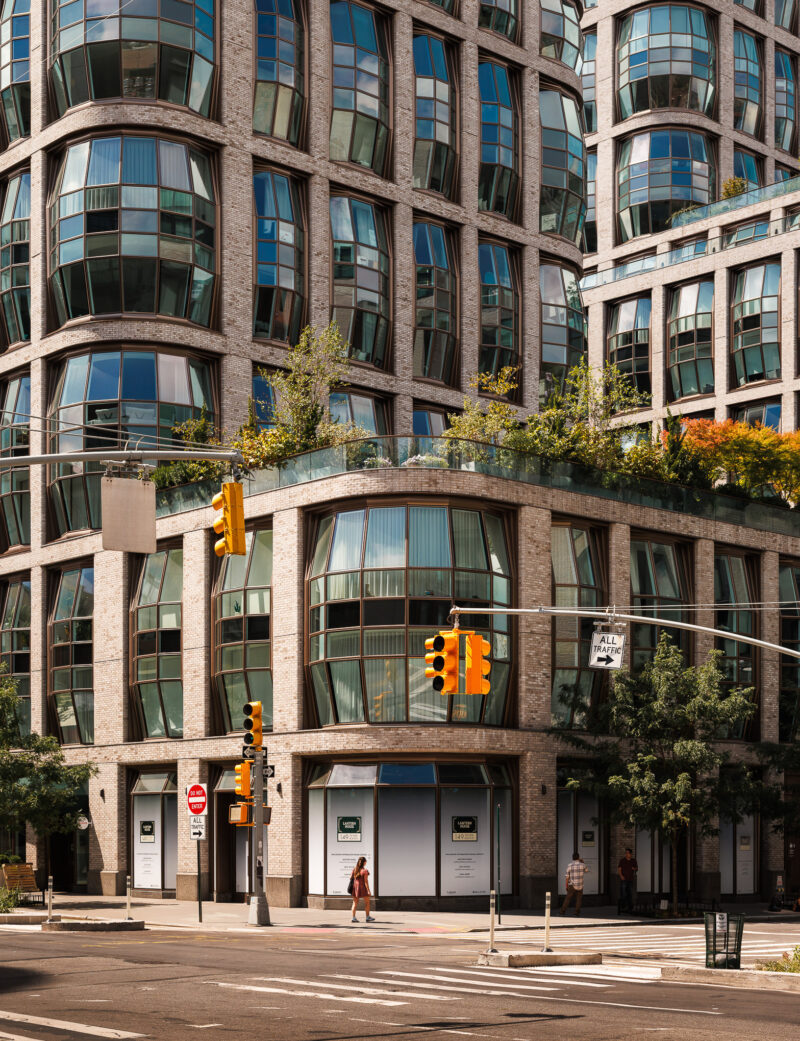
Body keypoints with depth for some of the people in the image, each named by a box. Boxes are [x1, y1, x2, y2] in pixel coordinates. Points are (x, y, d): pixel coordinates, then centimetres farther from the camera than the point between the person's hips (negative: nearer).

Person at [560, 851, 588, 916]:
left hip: (572, 886, -1)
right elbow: (586, 870, 20)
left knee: (568, 899, 6)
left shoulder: (569, 865, -6)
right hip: (580, 886, 1)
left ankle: (562, 911, 5)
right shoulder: (582, 865, -4)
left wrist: (566, 886, 6)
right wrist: (582, 862, 21)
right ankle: (576, 913, 3)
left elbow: (567, 877, -4)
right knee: (579, 899, 9)